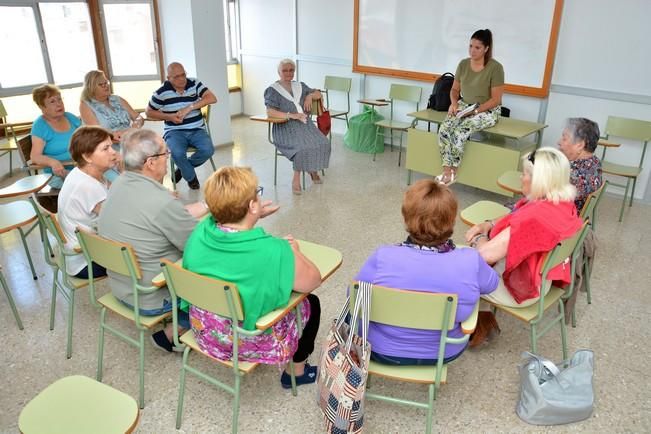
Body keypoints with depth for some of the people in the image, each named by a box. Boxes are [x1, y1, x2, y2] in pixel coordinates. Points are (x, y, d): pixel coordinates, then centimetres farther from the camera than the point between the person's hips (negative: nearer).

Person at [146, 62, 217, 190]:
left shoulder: (195, 84, 1)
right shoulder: (162, 92, -2)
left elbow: (212, 98, -12)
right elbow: (149, 112, 8)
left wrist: (189, 107, -19)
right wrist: (169, 116, -8)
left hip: (197, 130, 2)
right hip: (175, 131, -2)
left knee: (208, 150, -26)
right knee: (178, 153, -33)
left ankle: (183, 169, 4)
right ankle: (191, 177, 1)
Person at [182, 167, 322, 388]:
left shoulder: (200, 232, -15)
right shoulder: (272, 251, -32)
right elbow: (313, 281, -16)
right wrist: (293, 250, 0)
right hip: (249, 343, -5)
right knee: (311, 303, 19)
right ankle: (297, 371, 33)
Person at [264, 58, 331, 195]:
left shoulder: (300, 86, 19)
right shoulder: (272, 90, 1)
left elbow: (318, 94, 26)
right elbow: (270, 112, -12)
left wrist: (310, 96, 2)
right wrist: (291, 115, -23)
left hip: (305, 124, 5)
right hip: (285, 127, -5)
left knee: (323, 143, -21)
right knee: (303, 146, -33)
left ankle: (313, 169, 3)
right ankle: (296, 178, -17)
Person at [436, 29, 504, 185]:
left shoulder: (495, 67, -13)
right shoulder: (463, 64, 2)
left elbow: (496, 99, -13)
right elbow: (455, 89, 13)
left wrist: (475, 111, -23)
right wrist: (454, 103, -8)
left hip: (487, 111, -5)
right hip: (464, 106, 5)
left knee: (459, 132, -31)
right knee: (444, 129, -25)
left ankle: (453, 172, -16)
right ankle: (446, 171, -23)